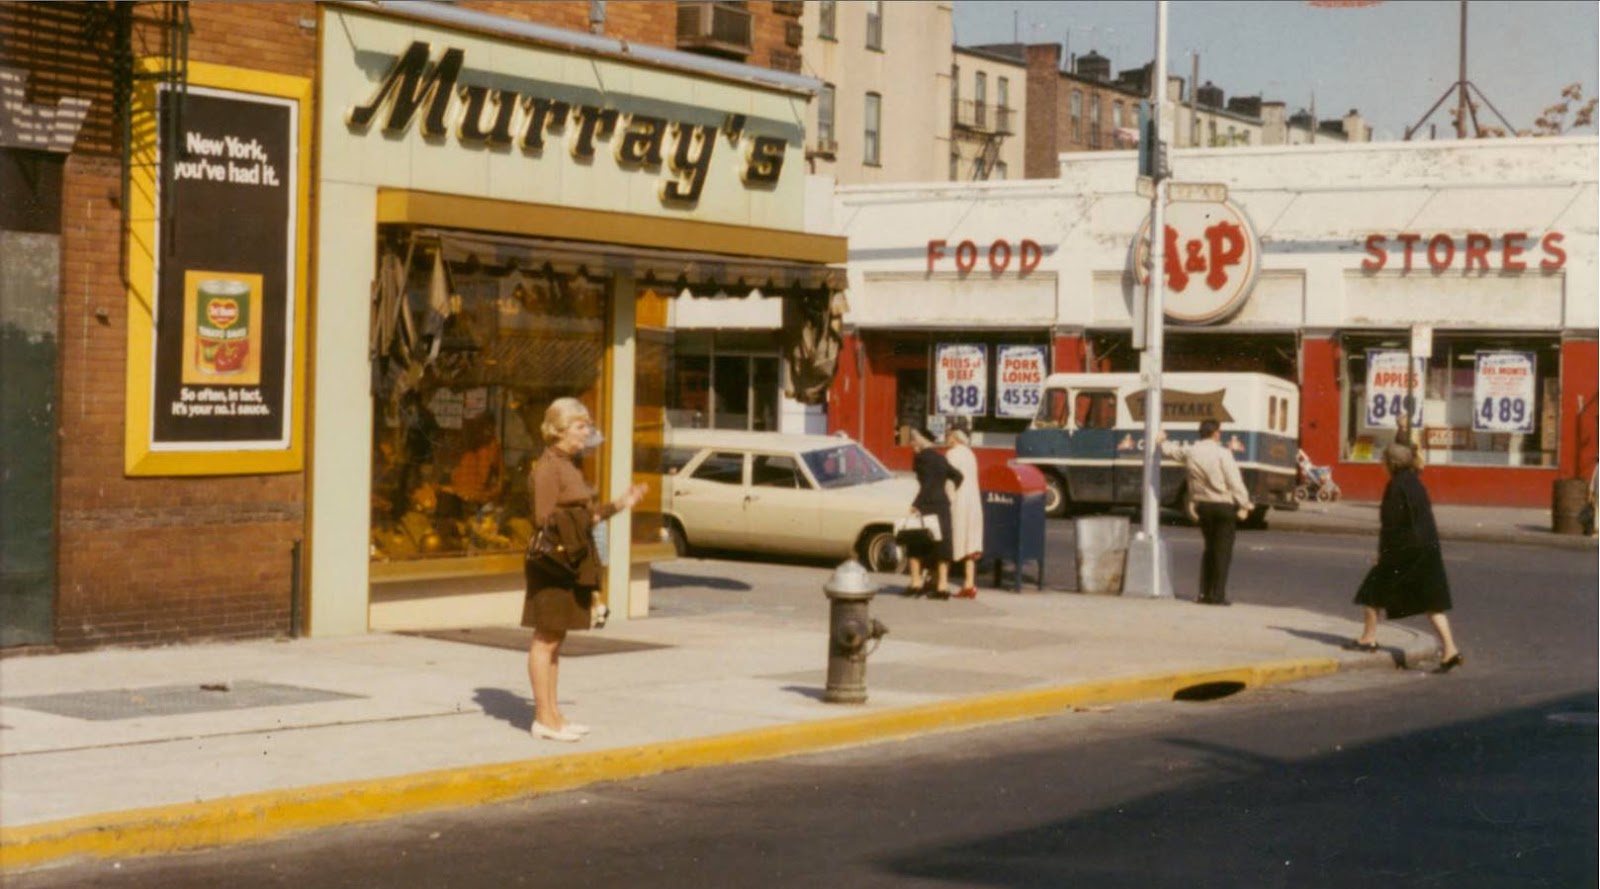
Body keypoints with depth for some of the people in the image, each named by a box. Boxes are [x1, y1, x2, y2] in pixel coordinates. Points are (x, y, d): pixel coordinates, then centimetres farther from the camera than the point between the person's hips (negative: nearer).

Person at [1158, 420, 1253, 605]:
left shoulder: (1189, 452, 3)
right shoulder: (1222, 454, -14)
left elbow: (1172, 450, 25)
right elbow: (1235, 482, -16)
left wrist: (1162, 441, 47)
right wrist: (1244, 504, -8)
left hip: (1203, 505, 6)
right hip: (1224, 506, -6)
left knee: (1210, 548, 18)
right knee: (1222, 551, -1)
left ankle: (1204, 593, 15)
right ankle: (1218, 595, -5)